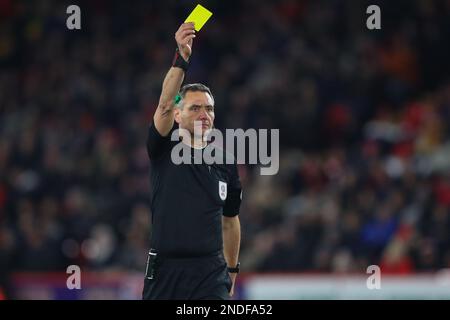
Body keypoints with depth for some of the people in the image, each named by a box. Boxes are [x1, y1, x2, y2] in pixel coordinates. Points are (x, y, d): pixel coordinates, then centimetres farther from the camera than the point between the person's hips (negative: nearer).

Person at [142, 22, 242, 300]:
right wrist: (181, 58, -32)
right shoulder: (164, 150, 1)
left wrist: (232, 271, 21)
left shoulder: (225, 163, 10)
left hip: (210, 272, 2)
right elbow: (165, 105, -18)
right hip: (165, 270, -1)